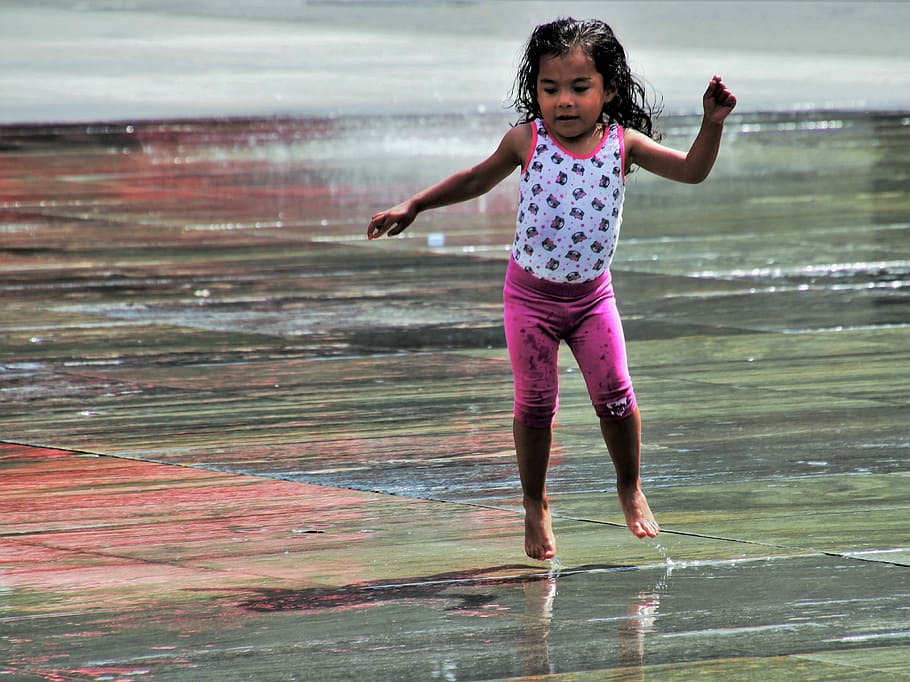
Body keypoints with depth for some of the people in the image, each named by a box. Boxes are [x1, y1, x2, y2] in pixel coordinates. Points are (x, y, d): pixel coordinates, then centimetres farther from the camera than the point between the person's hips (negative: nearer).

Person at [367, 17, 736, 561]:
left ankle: (631, 489, 21)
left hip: (592, 294, 1)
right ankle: (535, 505, 18)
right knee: (535, 403, 1)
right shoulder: (527, 140, -10)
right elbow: (477, 180, 6)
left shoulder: (623, 143, -9)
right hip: (531, 294, -1)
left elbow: (692, 170, -10)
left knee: (615, 395, -2)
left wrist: (713, 124, -26)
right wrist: (413, 207, 6)